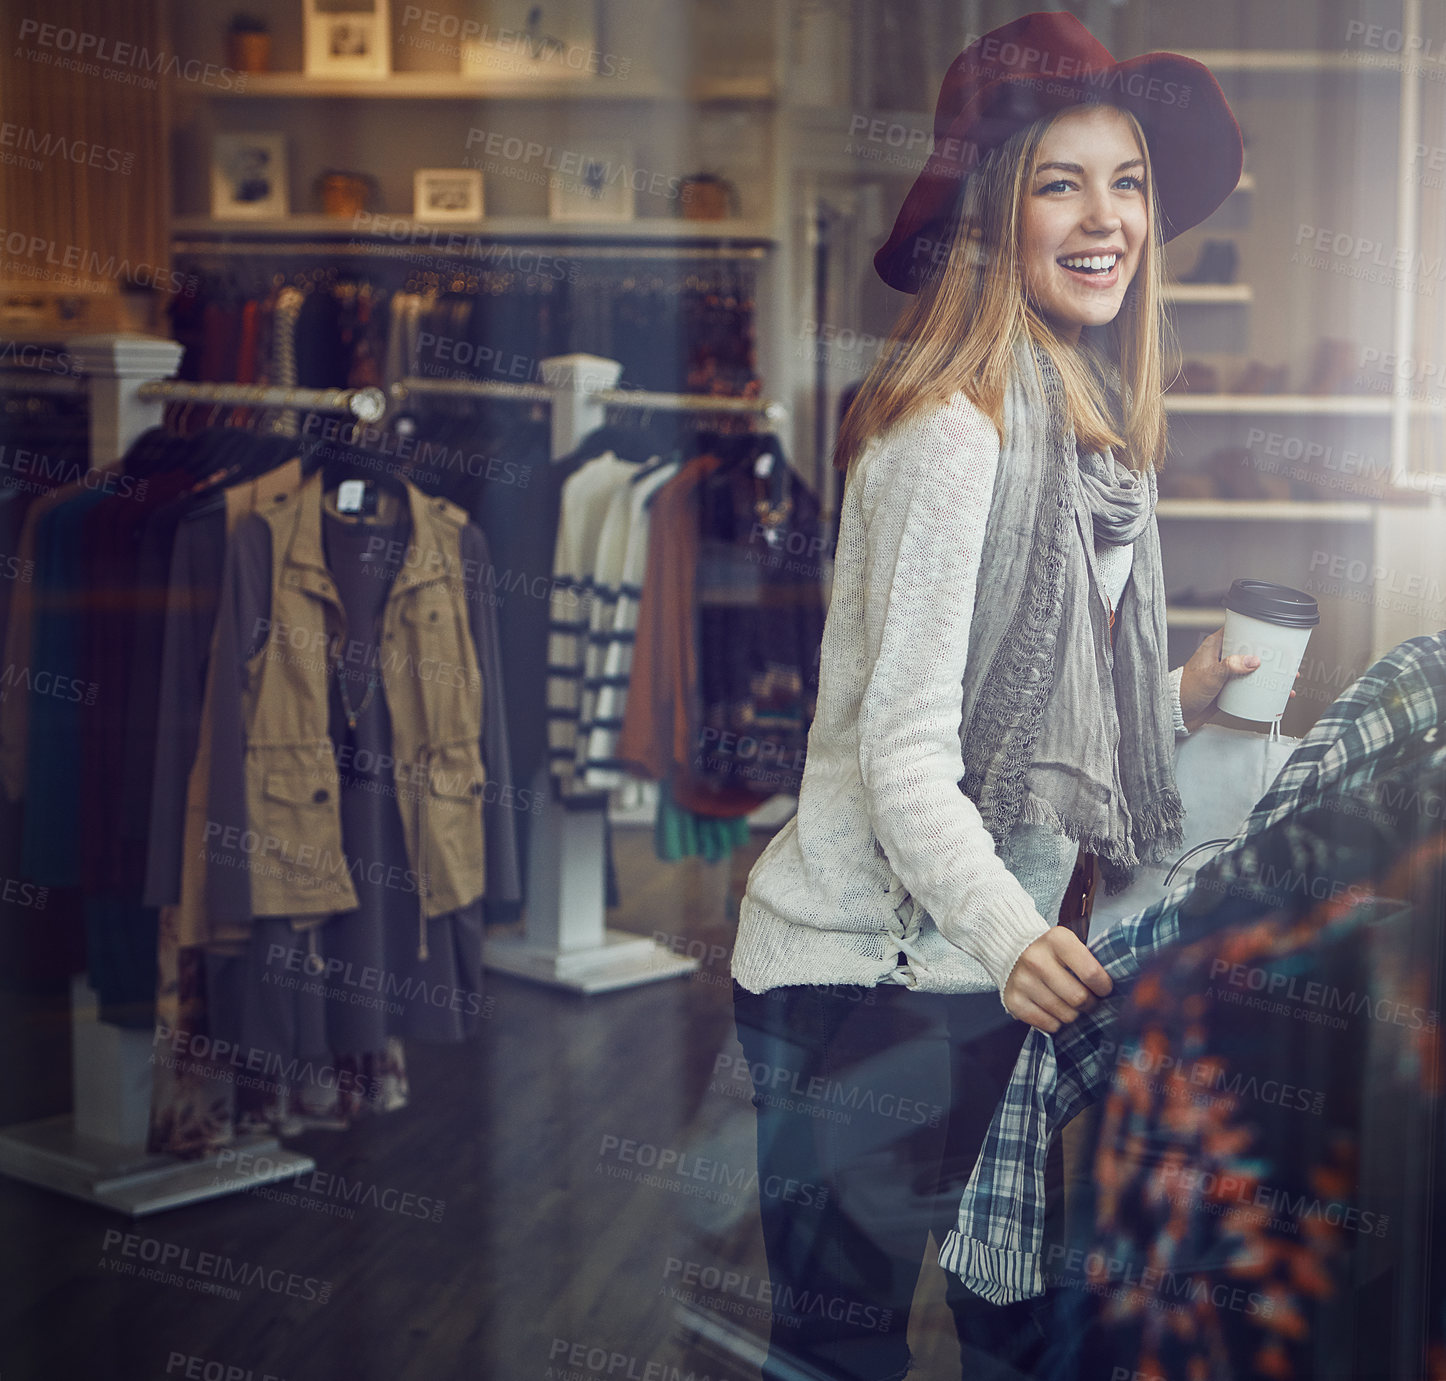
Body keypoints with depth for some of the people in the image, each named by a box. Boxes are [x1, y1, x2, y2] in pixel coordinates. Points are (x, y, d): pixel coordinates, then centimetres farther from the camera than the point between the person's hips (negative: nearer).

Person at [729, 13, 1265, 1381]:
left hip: (987, 973, 8)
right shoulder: (953, 428, -16)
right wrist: (1007, 933, -33)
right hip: (861, 974, -8)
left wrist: (1185, 694, 15)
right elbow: (902, 751, -20)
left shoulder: (1094, 431, 11)